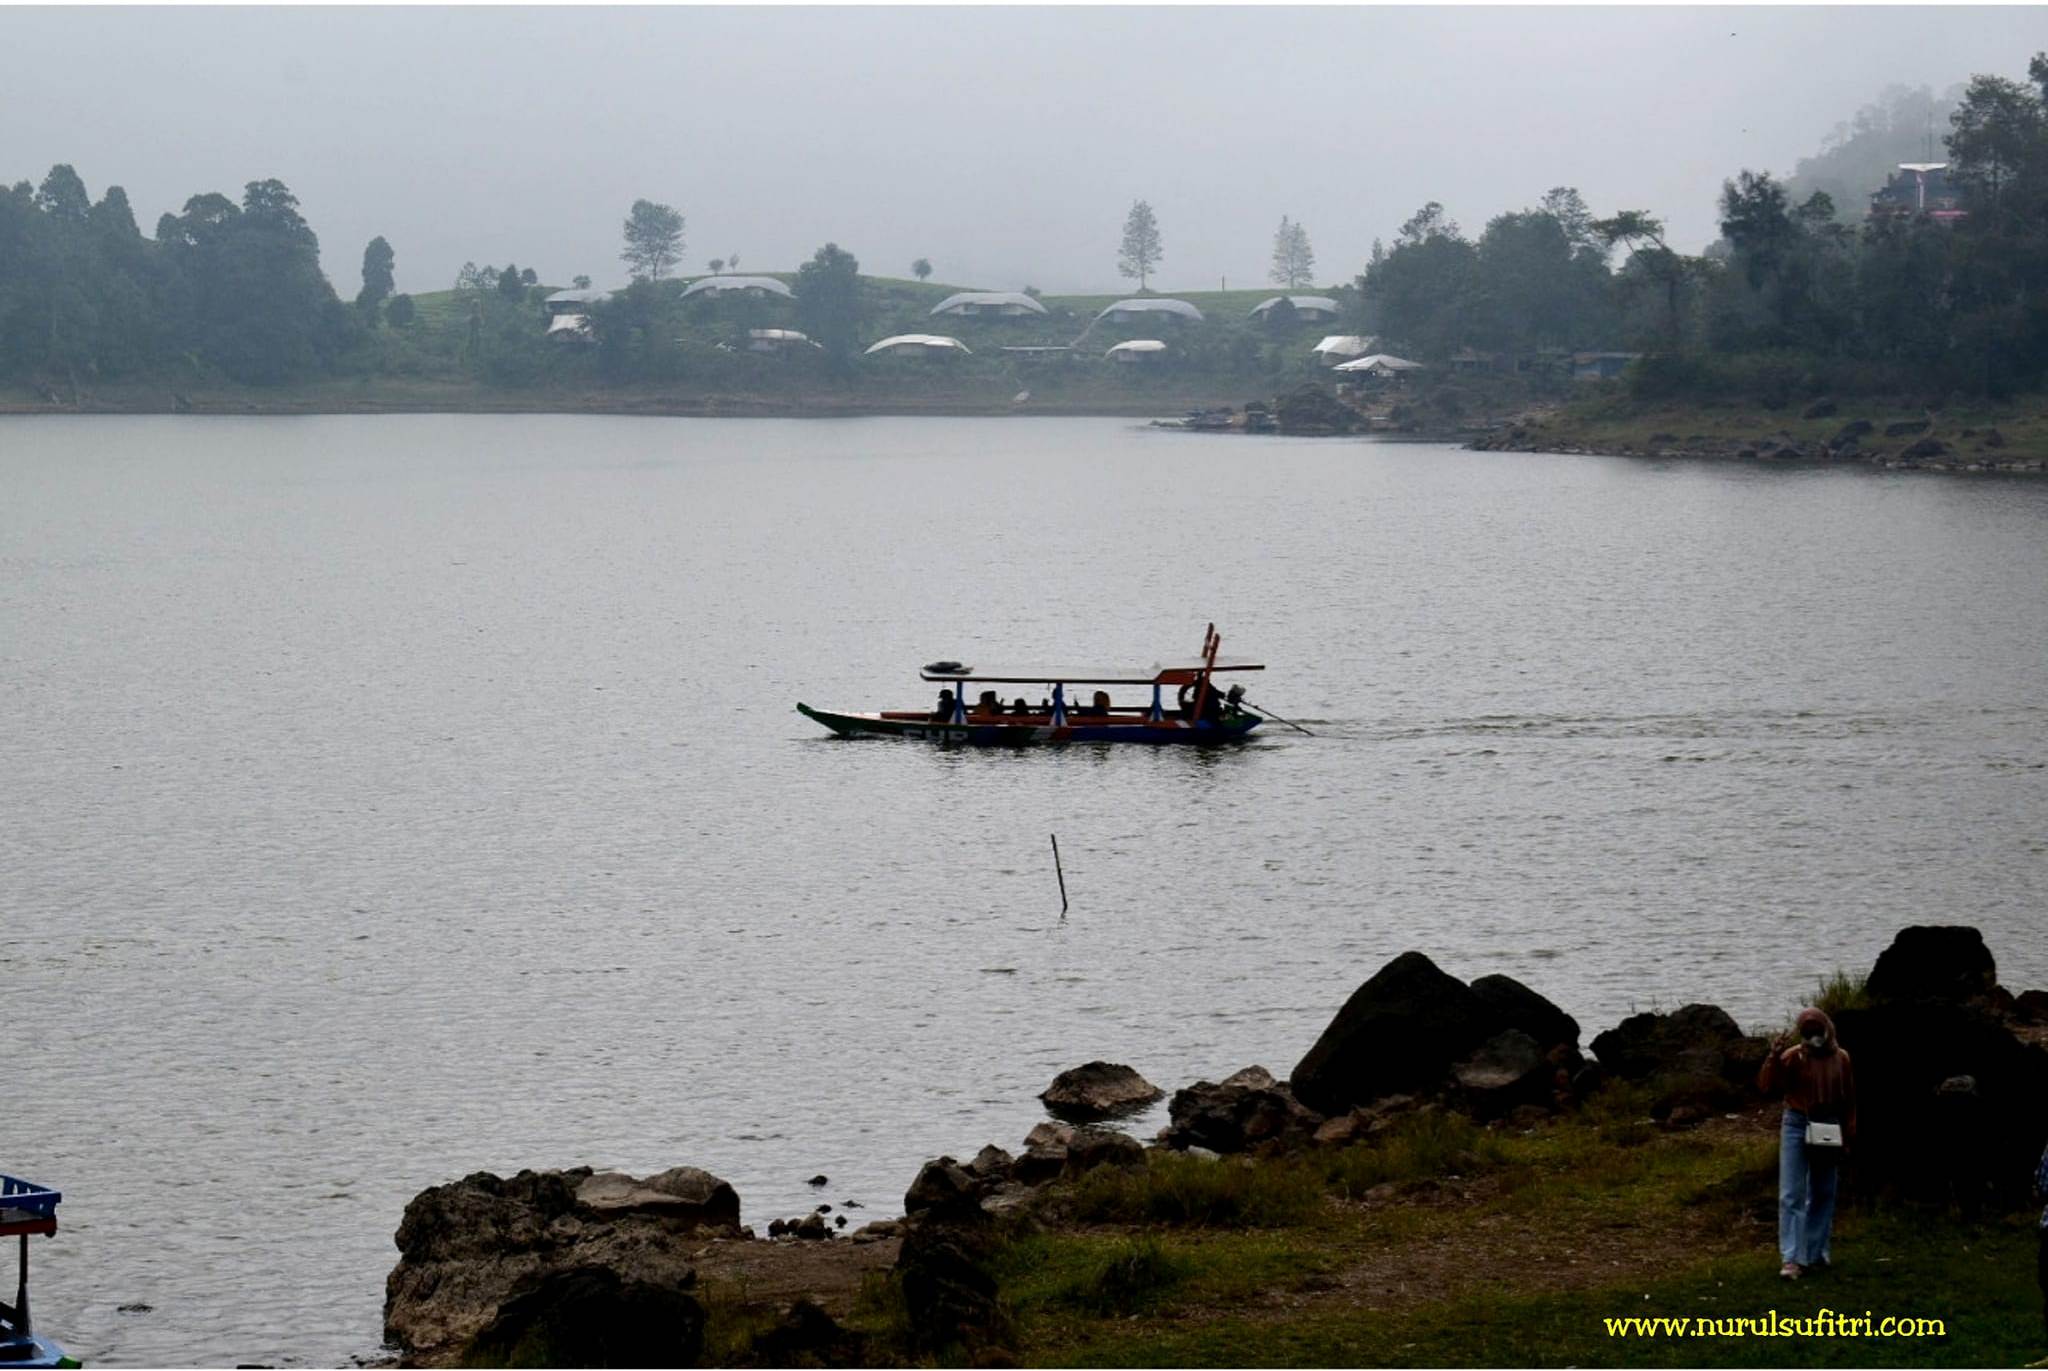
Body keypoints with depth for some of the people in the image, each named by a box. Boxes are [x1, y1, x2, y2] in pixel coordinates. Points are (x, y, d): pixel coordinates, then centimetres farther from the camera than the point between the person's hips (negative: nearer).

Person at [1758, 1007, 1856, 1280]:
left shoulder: (1841, 1059, 0)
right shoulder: (1792, 1057, -7)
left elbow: (1849, 1101, 6)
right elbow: (1767, 1086, -15)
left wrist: (1848, 1136, 5)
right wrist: (1774, 1058, -28)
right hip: (1796, 1126, -3)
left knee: (1823, 1195, 11)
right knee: (1791, 1194, -8)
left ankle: (1816, 1253, 21)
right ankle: (1792, 1259, -10)